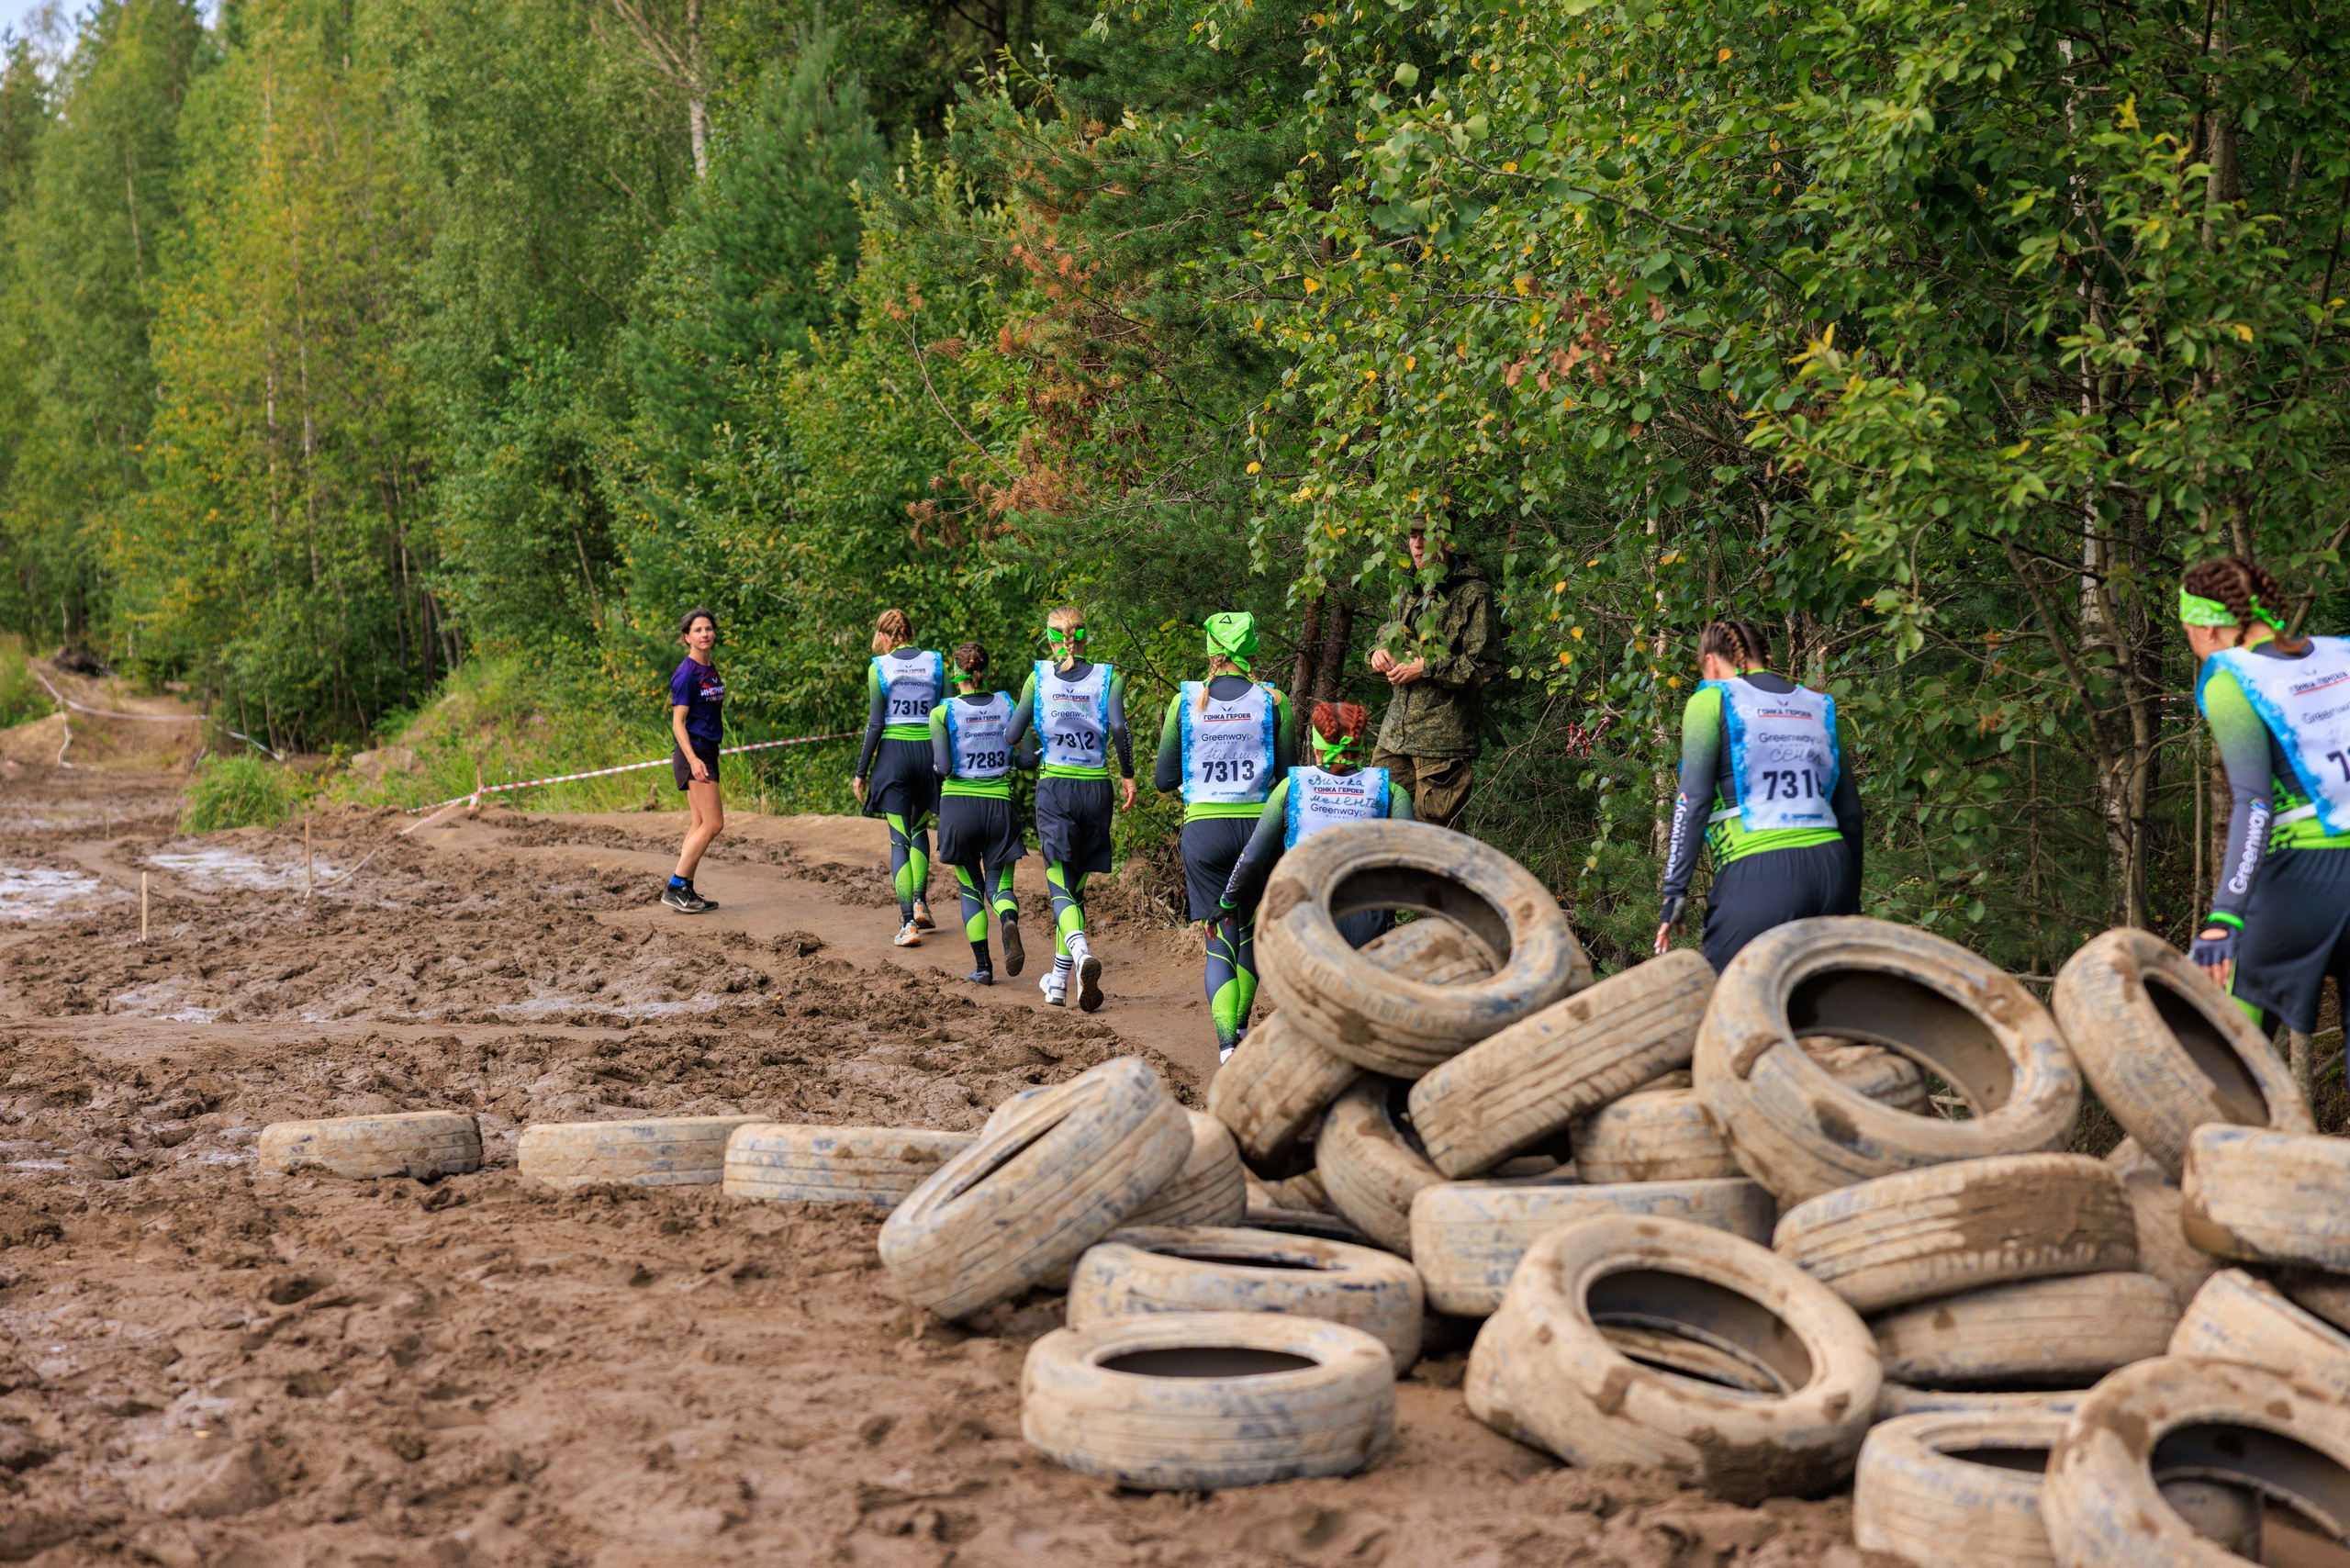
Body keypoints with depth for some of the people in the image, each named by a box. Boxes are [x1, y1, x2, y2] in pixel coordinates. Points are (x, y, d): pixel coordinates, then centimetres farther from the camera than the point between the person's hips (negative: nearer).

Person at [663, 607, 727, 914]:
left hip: (708, 752, 9)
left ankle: (685, 890, 12)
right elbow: (678, 722, -17)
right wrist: (693, 759, -26)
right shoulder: (686, 674, -13)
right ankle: (675, 888, -9)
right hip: (693, 753, -9)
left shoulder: (711, 670, 13)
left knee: (701, 824, 9)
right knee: (713, 823, -13)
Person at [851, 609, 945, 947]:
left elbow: (875, 724, -6)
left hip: (893, 753, -2)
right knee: (920, 828, 24)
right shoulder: (935, 663, 4)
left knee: (900, 840, 2)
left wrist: (861, 772, 1)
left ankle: (909, 924, -7)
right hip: (929, 751, 2)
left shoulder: (879, 667, -3)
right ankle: (920, 902, 10)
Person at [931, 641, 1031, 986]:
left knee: (970, 889, 14)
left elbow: (942, 767, -12)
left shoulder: (942, 712, -5)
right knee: (999, 886, 10)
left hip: (959, 804, -1)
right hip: (999, 804, 1)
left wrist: (937, 765, 11)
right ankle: (1010, 922, -25)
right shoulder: (1006, 704, 2)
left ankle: (982, 966, 4)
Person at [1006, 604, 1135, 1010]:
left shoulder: (1039, 676, 1)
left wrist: (1034, 735, 22)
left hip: (1054, 786, -2)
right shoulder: (1107, 676, 1)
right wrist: (1127, 774, -2)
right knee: (1076, 885, 14)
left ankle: (1081, 951, -34)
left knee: (1060, 885, -4)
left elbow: (1013, 735, -1)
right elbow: (1118, 726, -14)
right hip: (1096, 788, 2)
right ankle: (1058, 980, 19)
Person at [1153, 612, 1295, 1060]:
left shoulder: (1186, 701, 1)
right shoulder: (1272, 701, -1)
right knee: (1252, 931, 20)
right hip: (1258, 825, 0)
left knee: (1219, 939, 2)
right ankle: (1240, 1027, 30)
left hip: (1203, 827, 0)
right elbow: (1288, 777, 1)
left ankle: (1226, 1041, -15)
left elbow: (1164, 780, 4)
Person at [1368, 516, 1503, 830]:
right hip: (1395, 732, 7)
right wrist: (1379, 652, 5)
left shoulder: (1472, 592, -8)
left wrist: (1426, 669, -16)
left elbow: (1486, 666, -12)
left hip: (1443, 734, -7)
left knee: (1434, 827, -4)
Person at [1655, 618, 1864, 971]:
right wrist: (1852, 903, 22)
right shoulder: (1820, 707, 19)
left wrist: (1675, 892, -6)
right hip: (1832, 869, 5)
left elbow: (1694, 800, -5)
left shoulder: (1712, 700, 5)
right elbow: (1850, 813, 17)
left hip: (1758, 876, -5)